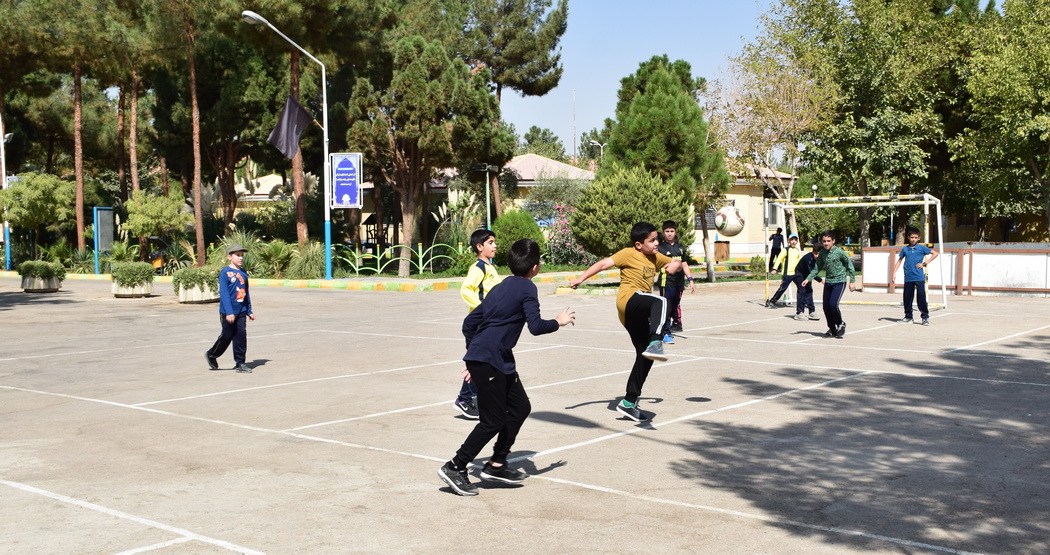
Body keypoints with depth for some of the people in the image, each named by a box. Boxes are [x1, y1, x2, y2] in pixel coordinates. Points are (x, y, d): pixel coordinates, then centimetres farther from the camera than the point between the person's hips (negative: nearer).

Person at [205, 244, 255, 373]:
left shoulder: (244, 274, 9)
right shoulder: (225, 273, -10)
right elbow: (224, 293, -15)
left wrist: (249, 311, 16)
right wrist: (229, 312, -20)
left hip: (241, 311, 5)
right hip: (228, 312, -5)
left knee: (241, 335, 2)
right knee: (227, 335, 4)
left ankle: (239, 363, 9)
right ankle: (211, 355, 26)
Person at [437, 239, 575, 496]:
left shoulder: (501, 288, 16)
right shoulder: (526, 288, -8)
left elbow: (469, 323, 17)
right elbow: (536, 326, -18)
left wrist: (475, 355, 23)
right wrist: (559, 322, 1)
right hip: (488, 361, -9)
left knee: (520, 407, 14)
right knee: (493, 421, -4)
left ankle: (496, 465, 20)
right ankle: (454, 467, 3)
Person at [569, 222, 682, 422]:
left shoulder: (655, 258, 20)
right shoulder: (628, 254, -2)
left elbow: (676, 263, 34)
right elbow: (604, 264, -9)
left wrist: (675, 265, 8)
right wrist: (581, 278, -19)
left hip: (637, 313, 9)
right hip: (629, 299, -9)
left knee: (645, 355, 10)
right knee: (660, 301, -38)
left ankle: (629, 402, 18)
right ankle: (655, 343, -58)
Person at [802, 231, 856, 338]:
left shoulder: (839, 252, -12)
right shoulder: (822, 252, 4)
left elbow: (850, 266, -6)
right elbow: (817, 268, 14)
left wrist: (852, 282, -7)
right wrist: (808, 279, 6)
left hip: (839, 282, -6)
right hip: (828, 282, 6)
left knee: (833, 304, -19)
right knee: (826, 307, 5)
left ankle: (840, 324, 6)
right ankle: (832, 329, 22)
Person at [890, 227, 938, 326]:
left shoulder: (921, 248, 2)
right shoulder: (905, 249, 9)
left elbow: (935, 253, 5)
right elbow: (899, 261, 14)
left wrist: (924, 263, -3)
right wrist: (893, 274, 8)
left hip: (919, 277, -3)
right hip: (908, 278, 3)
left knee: (921, 297, -6)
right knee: (907, 298, 8)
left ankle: (925, 317, 0)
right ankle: (908, 317, 19)